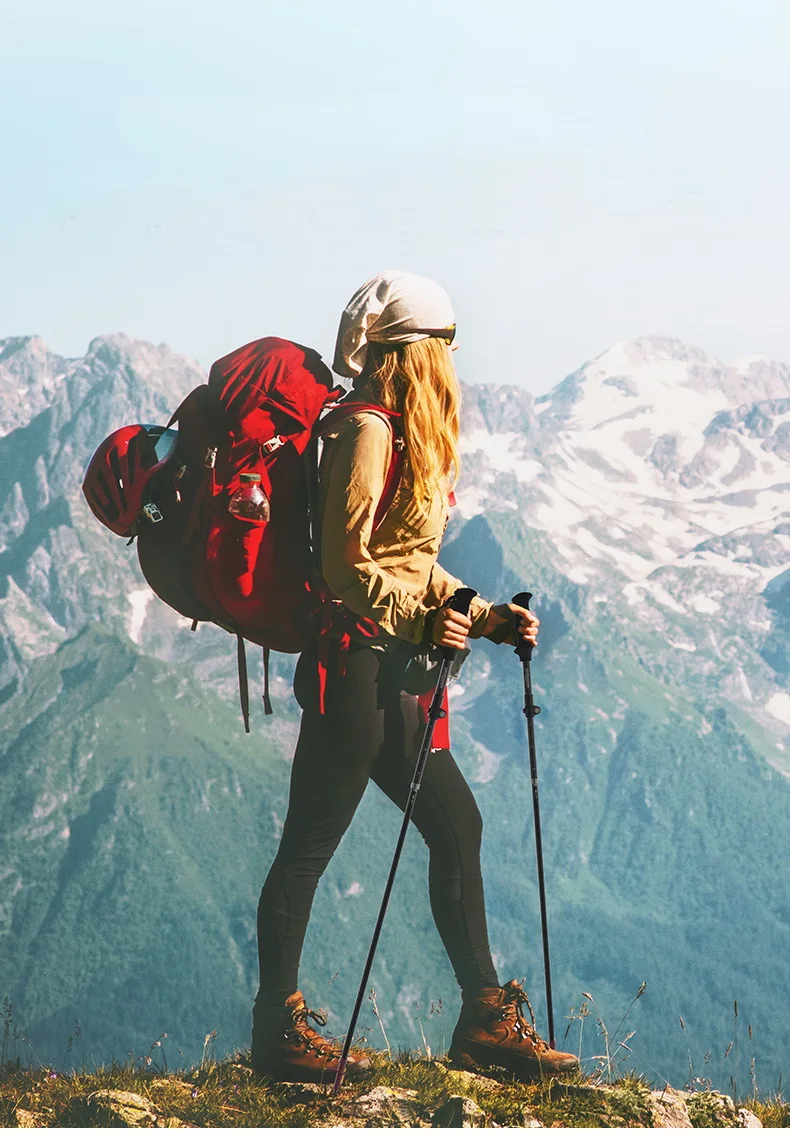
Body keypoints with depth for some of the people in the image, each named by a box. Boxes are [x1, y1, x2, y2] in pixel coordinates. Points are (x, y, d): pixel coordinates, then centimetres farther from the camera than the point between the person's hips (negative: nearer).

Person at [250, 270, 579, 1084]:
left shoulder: (403, 438, 18)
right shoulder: (366, 434, -12)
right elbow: (348, 564, -18)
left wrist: (486, 618, 13)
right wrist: (421, 620, -27)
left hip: (389, 671, 10)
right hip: (354, 661, -10)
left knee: (457, 825, 10)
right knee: (309, 847, -2)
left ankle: (485, 1019, 16)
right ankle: (279, 1033, 7)